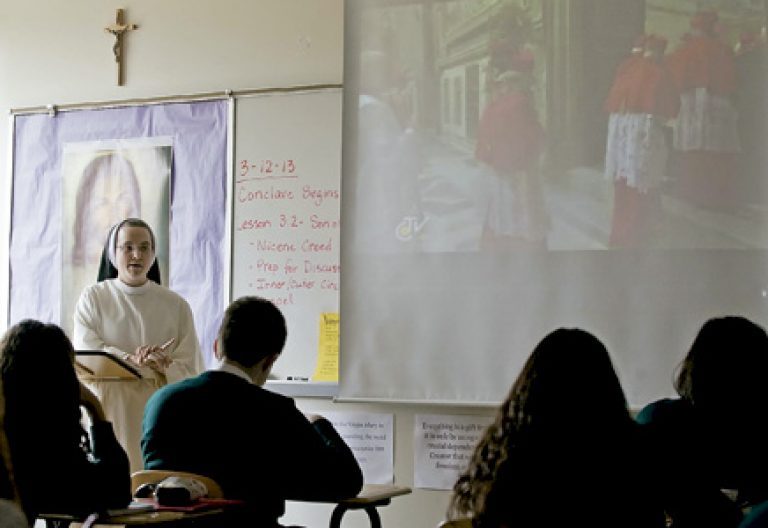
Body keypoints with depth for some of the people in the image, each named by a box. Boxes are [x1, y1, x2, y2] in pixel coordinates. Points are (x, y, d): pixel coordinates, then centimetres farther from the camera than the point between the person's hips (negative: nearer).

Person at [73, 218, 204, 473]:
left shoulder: (175, 305, 7)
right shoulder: (93, 297, 7)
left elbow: (190, 369, 2)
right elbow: (87, 354, -5)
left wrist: (161, 368, -19)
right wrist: (134, 361, -19)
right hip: (107, 416, 0)